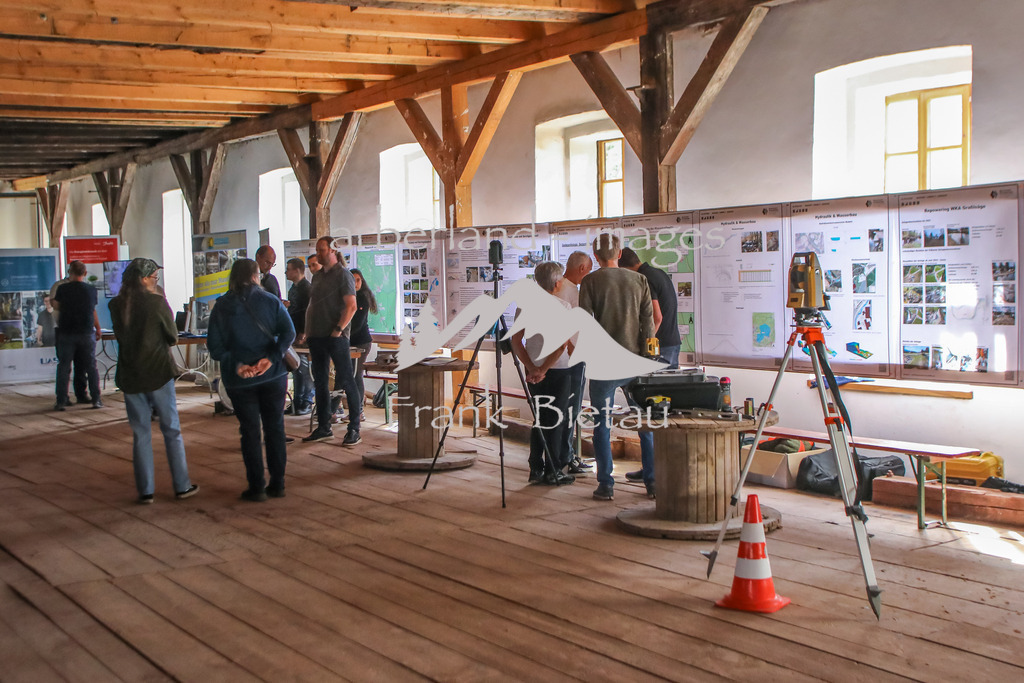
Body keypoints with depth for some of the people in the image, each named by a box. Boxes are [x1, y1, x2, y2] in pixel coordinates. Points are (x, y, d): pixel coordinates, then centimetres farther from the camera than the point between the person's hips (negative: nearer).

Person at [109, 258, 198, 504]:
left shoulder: (115, 305, -1)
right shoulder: (157, 302, -12)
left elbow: (121, 335, 9)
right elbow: (173, 338, -4)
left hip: (129, 377, 3)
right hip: (158, 374, -3)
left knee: (140, 435, 10)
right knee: (172, 431, 8)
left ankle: (145, 491, 11)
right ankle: (182, 486, 13)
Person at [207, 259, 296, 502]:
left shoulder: (221, 307, -1)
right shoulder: (270, 301, -2)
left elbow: (215, 347, -9)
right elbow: (288, 332, -15)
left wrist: (235, 364, -13)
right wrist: (270, 358, -19)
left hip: (239, 381, 0)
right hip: (273, 375, 0)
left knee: (250, 432, 8)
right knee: (275, 428, 10)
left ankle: (256, 487, 10)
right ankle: (277, 484, 15)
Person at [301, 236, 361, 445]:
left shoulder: (343, 275, -6)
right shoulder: (317, 277, 18)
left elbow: (351, 306, -14)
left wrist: (338, 330, -19)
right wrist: (308, 331, 13)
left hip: (336, 337, -8)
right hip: (317, 337, 9)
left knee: (346, 381, -5)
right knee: (320, 383, 11)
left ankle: (354, 430, -2)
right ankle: (324, 428, 19)